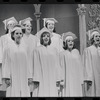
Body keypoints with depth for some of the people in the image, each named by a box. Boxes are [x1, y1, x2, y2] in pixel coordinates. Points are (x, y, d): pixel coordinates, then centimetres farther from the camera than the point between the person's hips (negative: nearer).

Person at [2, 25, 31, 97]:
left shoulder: (24, 47, 6)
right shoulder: (9, 48, -1)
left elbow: (27, 62, 6)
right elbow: (6, 63, -1)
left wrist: (29, 77, 3)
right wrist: (7, 77, -8)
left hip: (23, 77, 3)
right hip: (13, 77, -2)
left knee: (24, 94, -1)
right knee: (14, 94, -4)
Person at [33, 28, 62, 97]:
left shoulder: (54, 50, 13)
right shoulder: (37, 50, 3)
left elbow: (57, 65, 10)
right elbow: (36, 65, -1)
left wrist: (58, 78, 2)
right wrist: (36, 80, -9)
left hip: (52, 79, 3)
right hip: (42, 79, -3)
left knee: (53, 94, -3)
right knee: (43, 94, -10)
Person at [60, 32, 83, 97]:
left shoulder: (76, 52, 8)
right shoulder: (62, 54, -2)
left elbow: (80, 66, 10)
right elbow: (62, 68, -3)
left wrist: (81, 79, 5)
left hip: (77, 79, 3)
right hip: (67, 79, -3)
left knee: (77, 93, 1)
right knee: (68, 93, -7)